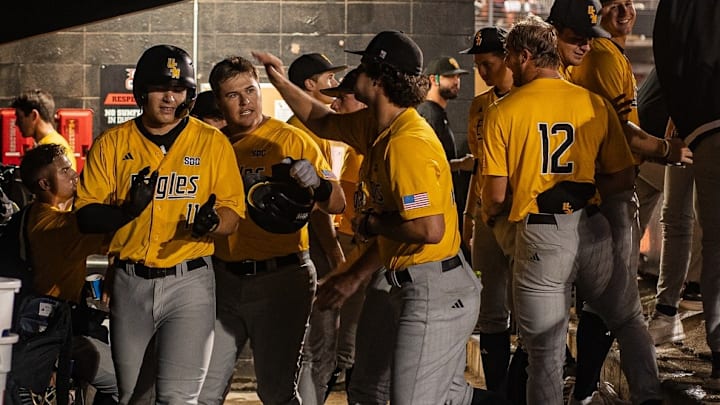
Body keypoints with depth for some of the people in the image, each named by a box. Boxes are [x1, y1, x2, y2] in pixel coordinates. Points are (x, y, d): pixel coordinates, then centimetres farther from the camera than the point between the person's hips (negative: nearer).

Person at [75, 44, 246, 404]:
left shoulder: (213, 142, 2)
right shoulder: (111, 144, 5)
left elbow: (232, 212, 2)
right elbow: (85, 216, 1)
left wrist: (212, 222, -21)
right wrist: (127, 210, -19)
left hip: (189, 282, -2)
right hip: (130, 283, 2)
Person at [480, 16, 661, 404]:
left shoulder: (502, 112, -3)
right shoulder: (596, 105, 5)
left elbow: (496, 193, -4)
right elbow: (620, 179, 6)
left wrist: (487, 214, 17)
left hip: (539, 237, -2)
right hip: (591, 228, 2)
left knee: (546, 353, 3)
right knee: (630, 321, 20)